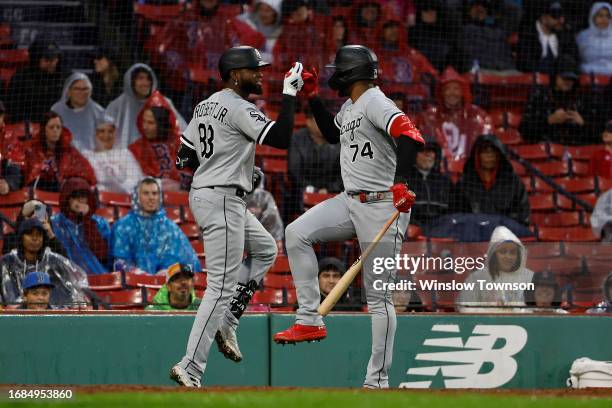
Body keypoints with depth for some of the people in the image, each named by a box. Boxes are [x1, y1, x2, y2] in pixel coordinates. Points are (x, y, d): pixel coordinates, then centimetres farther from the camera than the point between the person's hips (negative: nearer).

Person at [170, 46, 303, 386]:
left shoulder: (205, 106, 14)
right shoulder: (240, 109, -14)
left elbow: (185, 158, 17)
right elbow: (281, 138, -23)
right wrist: (289, 94, -15)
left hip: (202, 192, 10)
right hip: (222, 201, -10)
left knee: (266, 249, 25)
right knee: (222, 285, -10)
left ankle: (226, 323, 16)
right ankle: (190, 368, -14)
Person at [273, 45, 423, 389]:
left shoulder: (375, 103, -16)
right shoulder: (350, 107, 13)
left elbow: (410, 136, -31)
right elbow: (333, 134, 33)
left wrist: (400, 181, -44)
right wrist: (313, 97, 22)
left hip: (382, 206, -9)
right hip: (351, 202, 9)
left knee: (378, 297, -4)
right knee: (297, 233, -4)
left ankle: (378, 381, 0)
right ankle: (310, 321, -1)